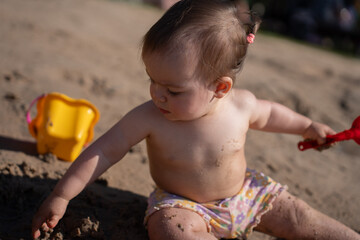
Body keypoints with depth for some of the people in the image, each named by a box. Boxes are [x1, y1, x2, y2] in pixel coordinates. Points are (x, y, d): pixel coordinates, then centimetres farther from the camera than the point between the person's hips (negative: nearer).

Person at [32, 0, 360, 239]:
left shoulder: (242, 105, -18)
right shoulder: (149, 118, -25)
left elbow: (269, 113, 5)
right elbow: (103, 151, -16)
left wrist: (309, 127, 19)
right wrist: (61, 196, -14)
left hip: (243, 195, 3)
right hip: (184, 205, -2)